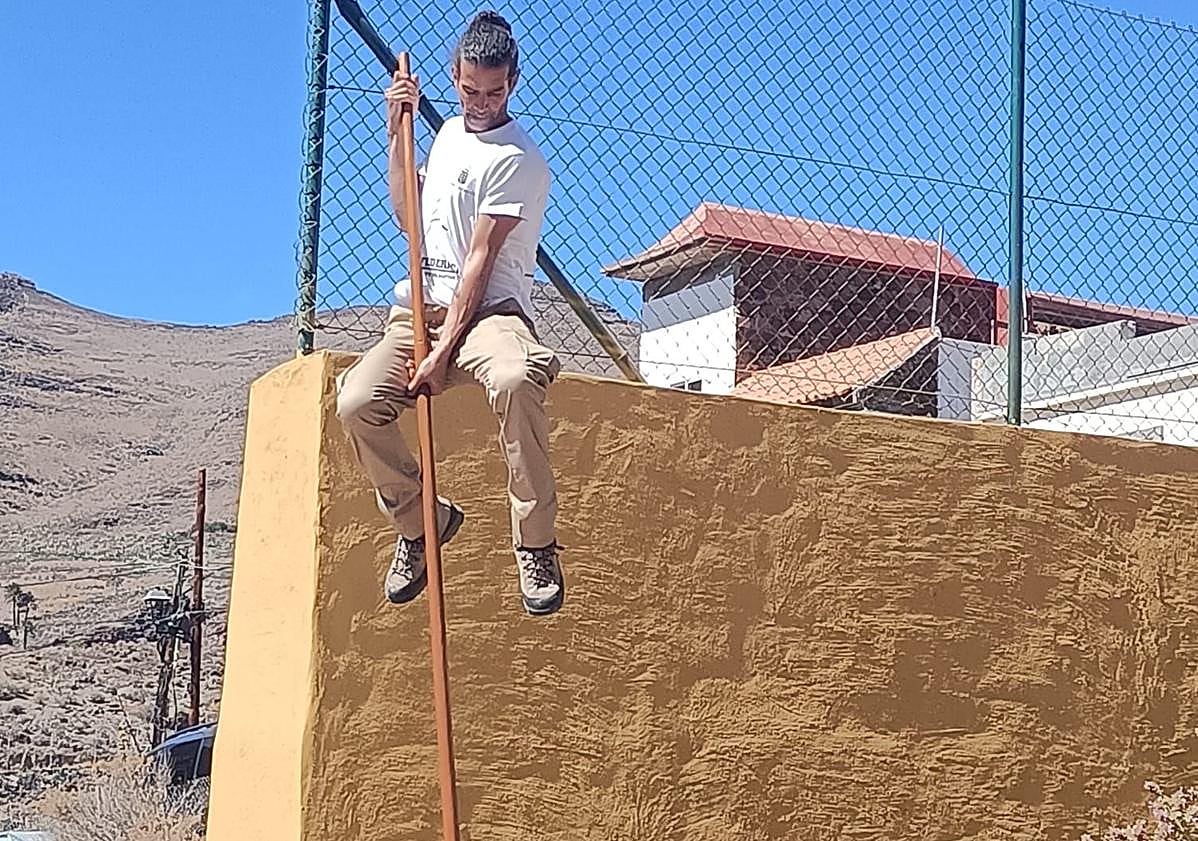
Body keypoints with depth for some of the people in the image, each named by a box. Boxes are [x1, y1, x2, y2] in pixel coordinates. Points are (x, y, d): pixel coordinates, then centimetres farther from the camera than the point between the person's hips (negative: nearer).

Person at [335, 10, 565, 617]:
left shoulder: (517, 160, -9)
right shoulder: (448, 133, 17)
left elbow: (480, 261, -14)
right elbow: (408, 216, 27)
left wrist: (444, 350, -19)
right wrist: (397, 134, 17)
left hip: (489, 311, -6)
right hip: (421, 309, 6)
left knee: (515, 379, -41)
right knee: (357, 402, -22)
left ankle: (536, 544, -28)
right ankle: (420, 520, 3)